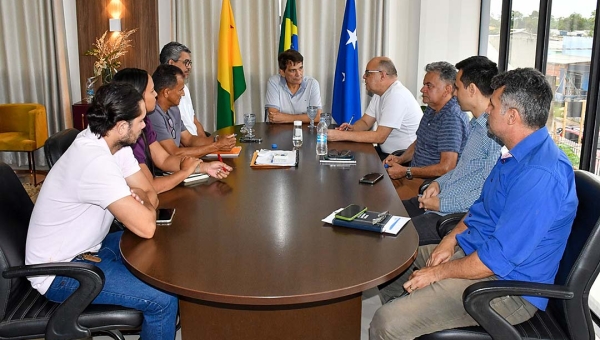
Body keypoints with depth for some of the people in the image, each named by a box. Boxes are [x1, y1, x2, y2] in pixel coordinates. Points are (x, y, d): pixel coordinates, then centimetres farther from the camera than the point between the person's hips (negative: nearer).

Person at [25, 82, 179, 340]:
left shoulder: (113, 144, -4)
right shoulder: (96, 162, -32)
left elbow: (149, 192, 4)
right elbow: (146, 227, -32)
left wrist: (141, 203, -18)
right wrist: (146, 206, -10)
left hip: (86, 248, 9)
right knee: (163, 301, -19)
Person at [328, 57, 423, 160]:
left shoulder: (397, 95, -22)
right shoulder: (379, 93, 9)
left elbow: (379, 137, -24)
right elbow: (365, 122, 14)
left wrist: (342, 135, -23)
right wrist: (352, 128, -10)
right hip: (385, 151, 9)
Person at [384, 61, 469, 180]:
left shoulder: (452, 119, -20)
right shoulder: (431, 109, 11)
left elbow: (446, 168, -26)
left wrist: (405, 172, -20)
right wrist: (400, 159, 4)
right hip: (417, 176, 9)